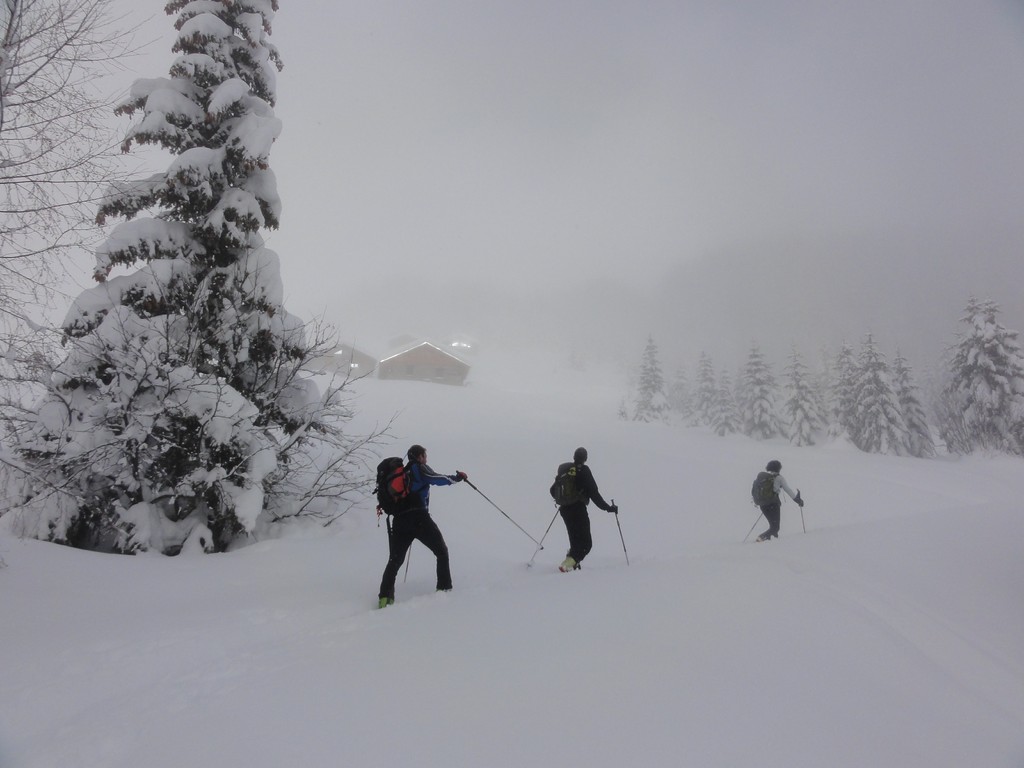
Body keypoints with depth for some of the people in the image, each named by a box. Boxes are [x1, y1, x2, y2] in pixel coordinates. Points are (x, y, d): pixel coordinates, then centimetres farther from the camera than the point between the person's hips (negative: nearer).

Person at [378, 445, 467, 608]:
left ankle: (385, 597, -1)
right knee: (442, 552, 9)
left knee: (395, 561, 12)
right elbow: (436, 479, -9)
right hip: (419, 518, -5)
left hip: (399, 521, 6)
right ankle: (444, 588, 1)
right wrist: (458, 477, 3)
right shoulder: (419, 468, 6)